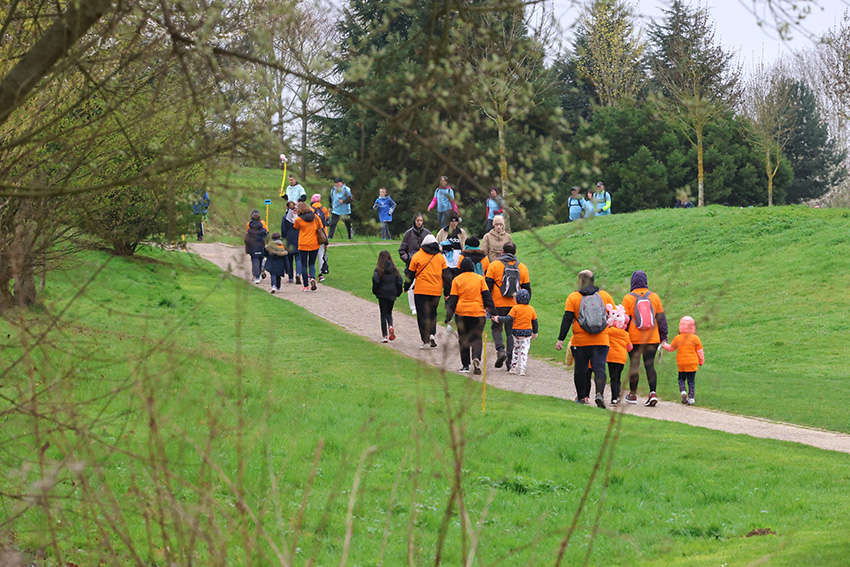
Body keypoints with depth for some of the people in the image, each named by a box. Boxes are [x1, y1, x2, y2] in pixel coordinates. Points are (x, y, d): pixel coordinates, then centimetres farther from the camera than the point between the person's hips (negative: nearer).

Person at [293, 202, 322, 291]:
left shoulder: (298, 220, -10)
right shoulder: (315, 217, -1)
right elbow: (320, 228, 8)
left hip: (303, 245, -3)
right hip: (314, 245, 3)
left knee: (304, 265, 6)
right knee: (312, 264, 14)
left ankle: (305, 286, 5)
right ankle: (312, 278, -15)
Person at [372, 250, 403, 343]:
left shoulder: (379, 269, -8)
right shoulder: (394, 268, 2)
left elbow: (375, 280, -17)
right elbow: (399, 281, 1)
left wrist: (375, 291, -2)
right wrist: (397, 293, 12)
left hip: (382, 294, -3)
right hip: (392, 295, 3)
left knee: (383, 314, 5)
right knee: (389, 312, 19)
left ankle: (385, 335, 1)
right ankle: (390, 326, -11)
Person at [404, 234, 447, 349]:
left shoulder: (417, 256, 0)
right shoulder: (440, 257, 7)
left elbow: (410, 274, 4)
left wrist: (406, 287, 18)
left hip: (421, 290, -3)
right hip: (436, 291, 3)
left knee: (423, 315, 2)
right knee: (432, 314, 18)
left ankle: (426, 341, -4)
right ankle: (432, 334, -3)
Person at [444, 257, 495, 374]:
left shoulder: (457, 280, 1)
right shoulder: (480, 278, 3)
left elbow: (452, 299, 1)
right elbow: (486, 295, 1)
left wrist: (449, 315, 5)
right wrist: (491, 309, 4)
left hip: (461, 313, 0)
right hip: (478, 313, 0)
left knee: (463, 339, 11)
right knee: (476, 338, 4)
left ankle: (465, 365, 9)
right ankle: (476, 358, -23)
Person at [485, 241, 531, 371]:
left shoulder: (494, 265, -2)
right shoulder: (522, 267, 7)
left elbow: (488, 286, -3)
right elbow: (527, 288, 10)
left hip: (499, 305, -2)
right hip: (515, 306, 2)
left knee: (496, 328, 14)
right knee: (511, 332, 9)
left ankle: (500, 350, -11)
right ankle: (510, 361, 4)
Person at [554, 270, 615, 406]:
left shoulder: (573, 297, -1)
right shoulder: (605, 295, 6)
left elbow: (567, 320, -5)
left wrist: (561, 339, -3)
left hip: (580, 342, -1)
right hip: (602, 341, 1)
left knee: (580, 370, 12)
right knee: (599, 368, -4)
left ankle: (581, 397, 20)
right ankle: (599, 393, -25)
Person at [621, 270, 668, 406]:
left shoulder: (628, 298, -5)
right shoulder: (654, 296, 3)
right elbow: (661, 318, 6)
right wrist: (663, 336, 13)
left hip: (634, 338, -2)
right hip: (652, 339, 2)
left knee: (634, 365, 10)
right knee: (650, 366, 3)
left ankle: (633, 394, 17)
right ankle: (653, 393, -14)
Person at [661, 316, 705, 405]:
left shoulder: (677, 338, 0)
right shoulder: (695, 338, -4)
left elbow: (671, 348, 16)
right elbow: (700, 351, 3)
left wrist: (664, 345, 36)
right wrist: (701, 361, 19)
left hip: (681, 364, 1)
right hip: (692, 364, -1)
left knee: (681, 379, 17)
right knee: (691, 381, 5)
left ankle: (683, 391, -9)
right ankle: (691, 398, 0)